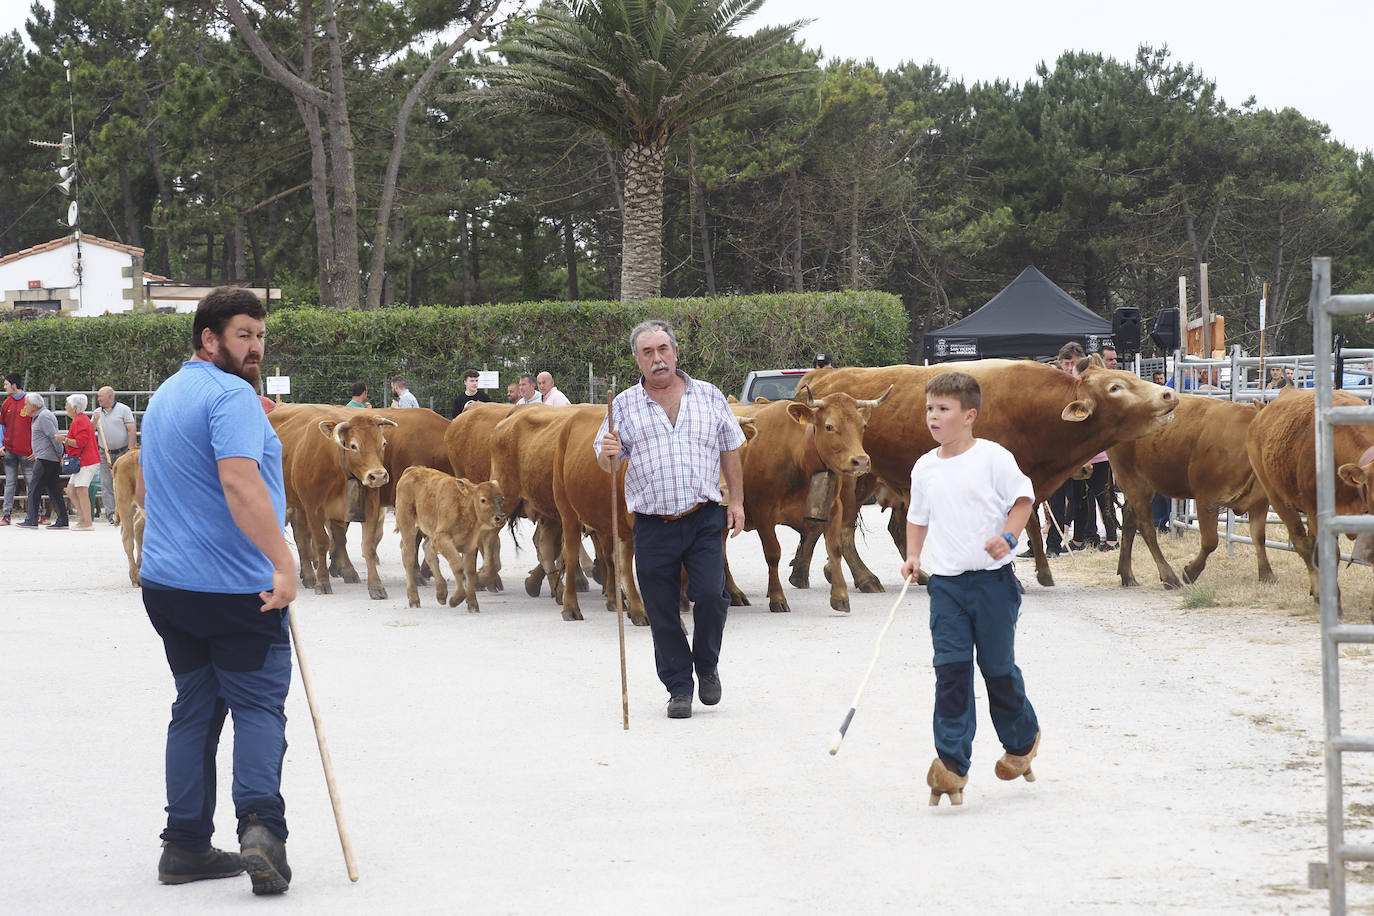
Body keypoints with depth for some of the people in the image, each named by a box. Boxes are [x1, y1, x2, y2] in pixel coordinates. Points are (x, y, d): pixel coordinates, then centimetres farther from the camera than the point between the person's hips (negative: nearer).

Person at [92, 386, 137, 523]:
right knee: (106, 484, -3)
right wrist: (94, 421, -6)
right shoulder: (97, 413, 14)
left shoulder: (123, 410, 0)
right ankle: (110, 514, -4)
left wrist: (130, 450, -13)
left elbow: (132, 430, -6)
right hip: (105, 454, 4)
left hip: (122, 452, -4)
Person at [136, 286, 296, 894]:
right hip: (236, 586, -8)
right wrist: (283, 561, -30)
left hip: (166, 585, 8)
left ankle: (186, 845, 11)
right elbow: (240, 482, -27)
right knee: (259, 705, -2)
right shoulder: (231, 395, -13)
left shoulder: (164, 398, 17)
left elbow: (144, 491, 27)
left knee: (195, 707, 12)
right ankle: (260, 826, -19)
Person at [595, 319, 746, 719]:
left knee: (710, 594, -13)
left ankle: (707, 666, 14)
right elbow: (607, 467, 4)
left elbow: (730, 451, 14)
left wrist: (736, 501, 8)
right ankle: (679, 689, 16)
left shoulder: (709, 397, 8)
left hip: (705, 520, 0)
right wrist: (607, 454, -19)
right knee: (662, 612, 2)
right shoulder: (624, 406, 5)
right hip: (652, 525, 0)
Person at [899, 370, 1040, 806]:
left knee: (998, 667, 7)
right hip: (945, 582, 3)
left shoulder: (993, 458, -7)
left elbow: (1023, 498, -1)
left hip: (992, 579, -3)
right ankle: (952, 764, -7)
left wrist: (1008, 536, -16)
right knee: (950, 671, -5)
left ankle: (1022, 740, 33)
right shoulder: (924, 468, 7)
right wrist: (913, 556, 5)